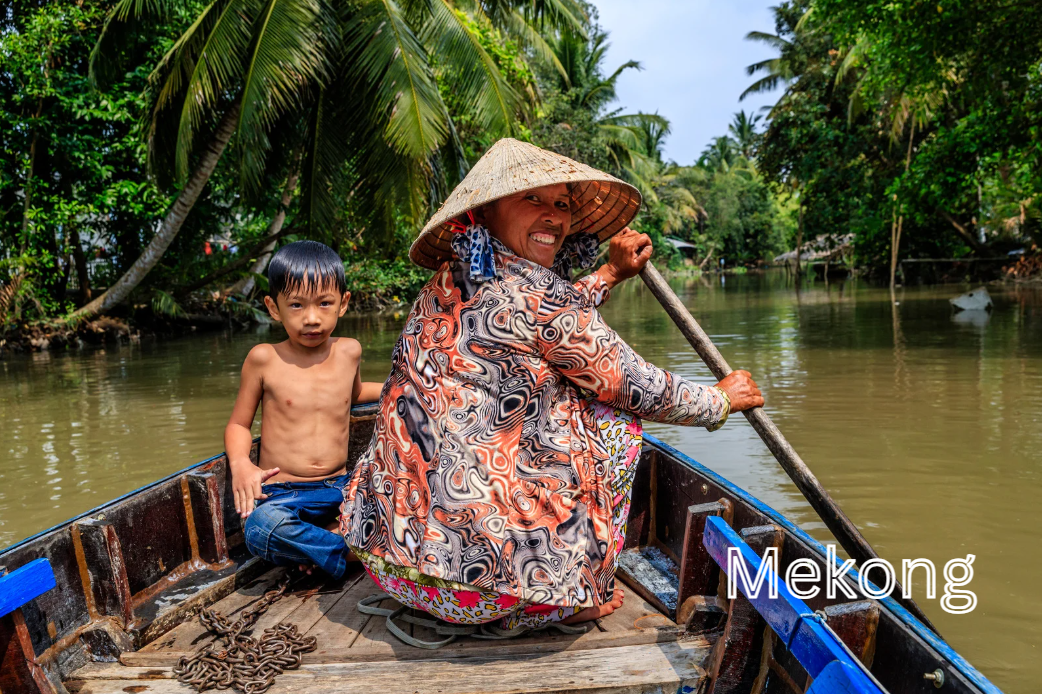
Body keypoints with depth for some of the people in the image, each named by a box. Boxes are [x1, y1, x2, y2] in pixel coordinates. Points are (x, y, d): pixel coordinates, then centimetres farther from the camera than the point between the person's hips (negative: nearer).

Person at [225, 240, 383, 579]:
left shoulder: (349, 351, 8)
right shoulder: (264, 359, -1)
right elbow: (238, 424, 7)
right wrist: (240, 463, -13)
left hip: (339, 488, 3)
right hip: (280, 493, -3)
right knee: (261, 529, -37)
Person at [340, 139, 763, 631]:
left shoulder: (450, 284, 8)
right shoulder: (529, 288, -16)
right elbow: (642, 391, -5)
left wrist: (610, 274, 33)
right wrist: (723, 399, 13)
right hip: (478, 568, -8)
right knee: (614, 419, 6)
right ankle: (574, 599, 15)